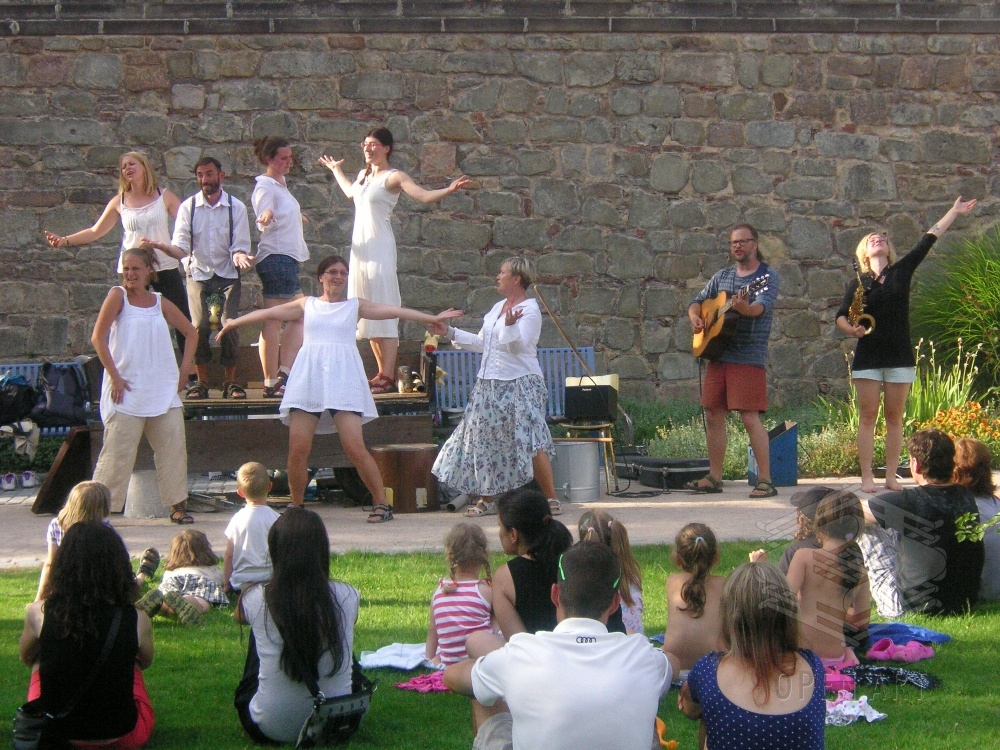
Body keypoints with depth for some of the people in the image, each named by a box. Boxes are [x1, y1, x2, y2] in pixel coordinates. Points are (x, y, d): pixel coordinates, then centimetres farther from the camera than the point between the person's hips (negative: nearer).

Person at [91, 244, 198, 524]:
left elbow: (191, 334, 20)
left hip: (163, 393, 4)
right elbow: (98, 338, -9)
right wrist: (114, 377, -13)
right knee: (118, 454, -6)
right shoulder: (118, 296, -1)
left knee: (174, 447, 2)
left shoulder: (160, 302, 10)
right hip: (127, 393, -4)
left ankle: (176, 505, 11)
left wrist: (184, 370, 9)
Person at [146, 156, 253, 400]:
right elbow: (181, 247, -7)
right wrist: (162, 247, -29)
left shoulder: (236, 207, -4)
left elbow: (239, 246, -6)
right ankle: (201, 382, -2)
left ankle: (231, 382, 1)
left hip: (228, 276, 0)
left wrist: (240, 257, -30)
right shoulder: (188, 207, -3)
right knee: (199, 326, -16)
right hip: (198, 274, 0)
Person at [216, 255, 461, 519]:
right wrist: (234, 322, 23)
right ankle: (296, 506, 11)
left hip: (342, 378, -2)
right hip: (309, 377, 2)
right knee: (297, 449, -7)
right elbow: (269, 313, 22)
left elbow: (394, 311, 8)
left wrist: (433, 318, 3)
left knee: (355, 447, -13)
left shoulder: (355, 306, 15)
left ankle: (381, 504, -4)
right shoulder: (307, 305, 19)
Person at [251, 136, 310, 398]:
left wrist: (296, 218, 52)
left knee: (299, 317, 9)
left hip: (288, 257, 10)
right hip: (275, 257, -10)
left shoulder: (280, 184, 18)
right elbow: (264, 221, -23)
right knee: (274, 322, -10)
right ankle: (272, 383, -10)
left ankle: (284, 375, 7)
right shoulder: (265, 186, -11)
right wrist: (266, 217, -46)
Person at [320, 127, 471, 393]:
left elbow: (425, 195, -18)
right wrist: (335, 169, 51)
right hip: (360, 246, 8)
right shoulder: (363, 175, 16)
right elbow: (350, 193, 40)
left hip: (380, 247, -8)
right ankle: (383, 373, 15)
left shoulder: (394, 177, -6)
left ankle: (388, 378, -17)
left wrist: (450, 189, -34)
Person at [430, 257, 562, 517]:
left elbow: (518, 345, -21)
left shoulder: (529, 309, -8)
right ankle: (488, 499, 15)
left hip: (520, 385, -9)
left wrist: (510, 326, -38)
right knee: (484, 441, 7)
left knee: (532, 442, -14)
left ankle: (551, 499, -10)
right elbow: (481, 342, 23)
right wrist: (450, 333, 22)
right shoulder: (498, 308, 16)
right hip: (490, 385, 9)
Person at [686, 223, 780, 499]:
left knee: (750, 417, -12)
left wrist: (745, 308, -43)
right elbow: (697, 301, 23)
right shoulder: (722, 276, 16)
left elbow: (763, 305, -21)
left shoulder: (767, 276, -3)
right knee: (713, 414, 8)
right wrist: (695, 317, 0)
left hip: (749, 357, -7)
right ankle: (714, 477, 18)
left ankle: (765, 480, -8)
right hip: (718, 354, 7)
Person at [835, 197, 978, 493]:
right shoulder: (858, 282, 4)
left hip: (900, 357, 1)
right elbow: (841, 316, 2)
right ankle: (867, 477, -1)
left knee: (894, 418, 4)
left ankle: (892, 476, 9)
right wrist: (851, 329, -19)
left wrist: (955, 212, 14)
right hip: (868, 357, -1)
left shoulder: (902, 271, 6)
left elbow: (929, 239, 10)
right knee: (867, 417, -2)